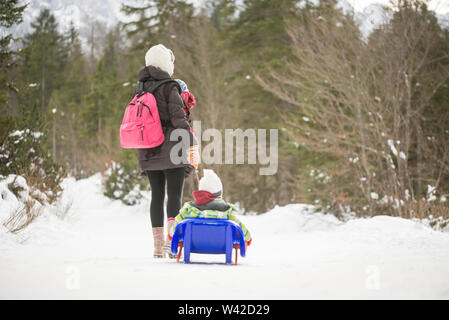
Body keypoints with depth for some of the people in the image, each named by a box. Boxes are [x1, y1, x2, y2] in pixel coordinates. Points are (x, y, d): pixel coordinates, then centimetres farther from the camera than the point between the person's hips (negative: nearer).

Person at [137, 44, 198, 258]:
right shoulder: (170, 87, -8)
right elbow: (178, 118, -14)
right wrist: (192, 143, -12)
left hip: (148, 152, 6)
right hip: (171, 151, -6)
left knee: (157, 195, 9)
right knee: (174, 194, -3)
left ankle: (158, 245, 8)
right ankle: (172, 238, -14)